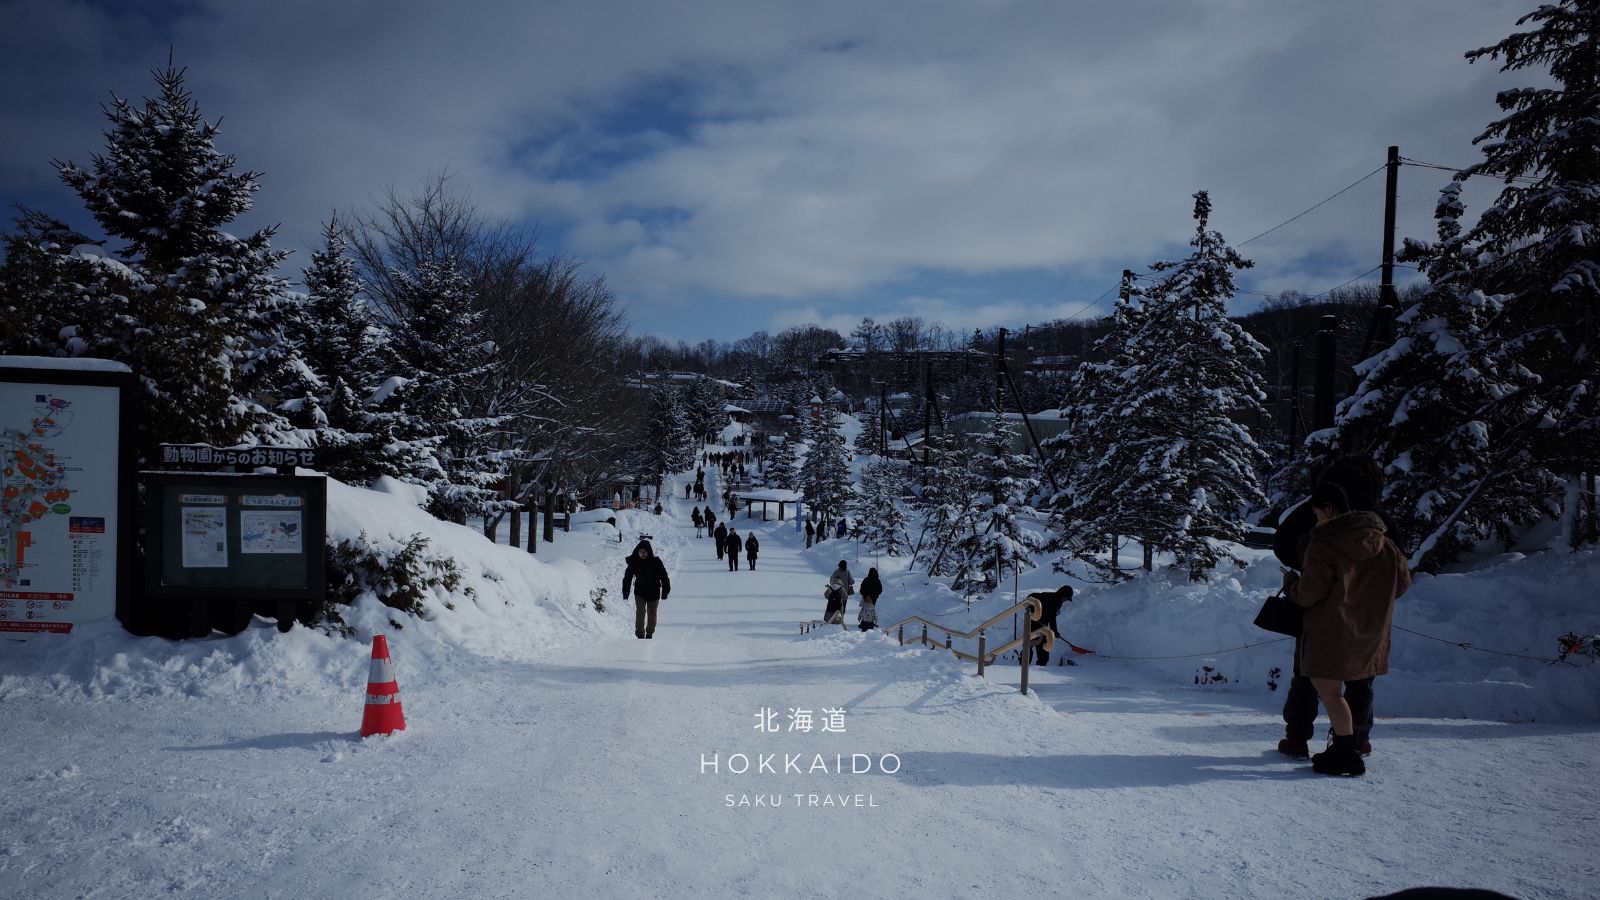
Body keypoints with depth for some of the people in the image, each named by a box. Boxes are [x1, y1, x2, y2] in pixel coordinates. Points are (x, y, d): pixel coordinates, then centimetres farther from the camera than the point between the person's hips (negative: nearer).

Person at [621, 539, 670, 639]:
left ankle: (649, 634, 28)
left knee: (652, 614, 11)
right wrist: (625, 593, 0)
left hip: (654, 593, 0)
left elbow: (664, 577, -9)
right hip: (640, 593, 0)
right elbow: (627, 578, 0)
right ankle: (640, 635, -6)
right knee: (640, 612, -13)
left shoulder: (656, 562, -14)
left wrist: (665, 592, -11)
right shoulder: (633, 562, -10)